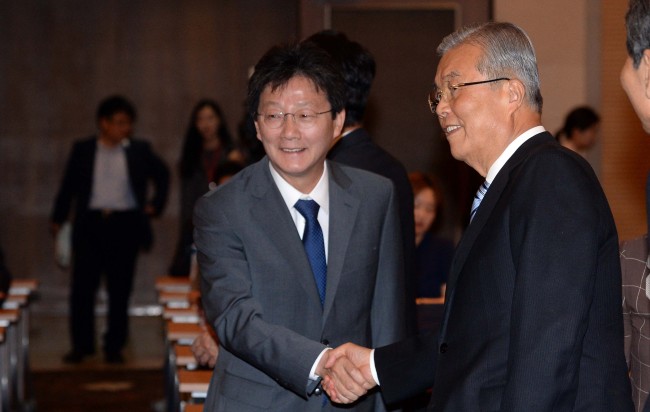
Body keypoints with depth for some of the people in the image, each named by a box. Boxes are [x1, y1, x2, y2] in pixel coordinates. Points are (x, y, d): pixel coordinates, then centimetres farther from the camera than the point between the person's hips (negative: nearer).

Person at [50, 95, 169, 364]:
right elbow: (68, 186, 9)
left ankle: (114, 346, 13)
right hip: (90, 223, 0)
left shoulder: (139, 150, 6)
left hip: (125, 224, 0)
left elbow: (162, 175, 19)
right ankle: (81, 345, 13)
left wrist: (156, 205, 9)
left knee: (120, 289, 3)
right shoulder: (82, 150, 5)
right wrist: (58, 219, 6)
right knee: (83, 286, 1)